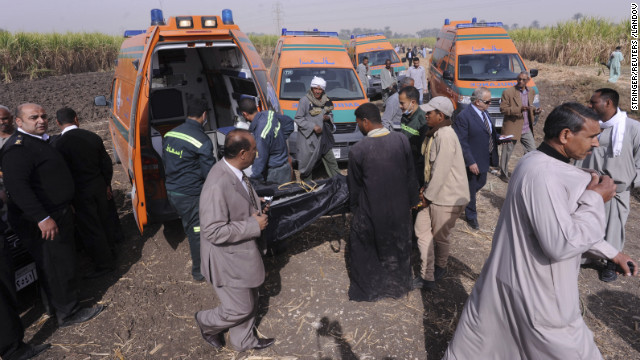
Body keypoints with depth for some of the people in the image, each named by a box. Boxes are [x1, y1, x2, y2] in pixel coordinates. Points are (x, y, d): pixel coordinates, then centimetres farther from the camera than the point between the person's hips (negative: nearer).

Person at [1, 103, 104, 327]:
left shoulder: (39, 141, 15)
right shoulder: (18, 147, -20)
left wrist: (65, 209, 24)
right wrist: (42, 218, -31)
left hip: (56, 215, 10)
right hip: (41, 222, -10)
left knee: (56, 263, 20)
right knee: (58, 265, -1)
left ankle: (55, 302, 36)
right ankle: (68, 313, 11)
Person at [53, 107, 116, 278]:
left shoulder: (60, 144, -16)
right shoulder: (92, 137, -1)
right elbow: (106, 164, 4)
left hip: (80, 192, -5)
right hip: (99, 187, 6)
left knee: (90, 228, 5)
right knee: (102, 222, 21)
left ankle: (104, 264, 14)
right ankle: (109, 252, 37)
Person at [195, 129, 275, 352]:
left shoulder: (235, 172, -2)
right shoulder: (218, 185, -32)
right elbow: (213, 231, -32)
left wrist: (256, 210, 0)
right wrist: (253, 225, -26)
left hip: (242, 253, 9)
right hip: (228, 260, -9)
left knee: (250, 302, 22)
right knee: (240, 309, 9)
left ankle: (243, 340, 45)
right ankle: (206, 322, 38)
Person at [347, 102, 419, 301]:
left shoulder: (357, 150, -20)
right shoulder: (401, 140, -11)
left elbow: (355, 185, -7)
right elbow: (410, 175, -2)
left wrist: (354, 208, 9)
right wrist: (412, 201, 11)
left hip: (371, 211, -3)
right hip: (400, 208, 4)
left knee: (364, 249, 19)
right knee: (397, 247, 23)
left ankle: (365, 289, 32)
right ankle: (398, 285, 43)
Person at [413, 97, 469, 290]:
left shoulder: (445, 136, -22)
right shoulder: (435, 133, 9)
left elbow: (441, 171, -23)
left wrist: (428, 195, -15)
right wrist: (425, 189, 8)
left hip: (447, 196, -9)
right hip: (433, 192, 9)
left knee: (440, 236, 9)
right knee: (421, 229, 8)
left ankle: (440, 268, 36)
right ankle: (427, 276, 15)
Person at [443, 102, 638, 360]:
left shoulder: (539, 164, 7)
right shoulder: (543, 175, -26)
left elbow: (569, 223, 18)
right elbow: (561, 244, -28)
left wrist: (610, 253, 19)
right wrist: (595, 199, -16)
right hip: (536, 295, -9)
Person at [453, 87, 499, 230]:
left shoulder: (484, 112, 5)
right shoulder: (463, 117, -22)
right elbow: (462, 143, -23)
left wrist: (498, 138, 0)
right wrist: (470, 162, -24)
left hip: (485, 159, 8)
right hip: (473, 162, -8)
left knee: (481, 183, 23)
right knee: (471, 189, 9)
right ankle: (471, 216, 28)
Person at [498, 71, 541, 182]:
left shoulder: (531, 92, 9)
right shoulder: (508, 92, -11)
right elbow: (503, 109, -15)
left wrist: (535, 110, -1)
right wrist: (519, 109, -26)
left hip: (527, 128, 6)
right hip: (511, 128, -5)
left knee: (532, 150, 8)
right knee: (507, 152, 6)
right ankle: (504, 174, 21)